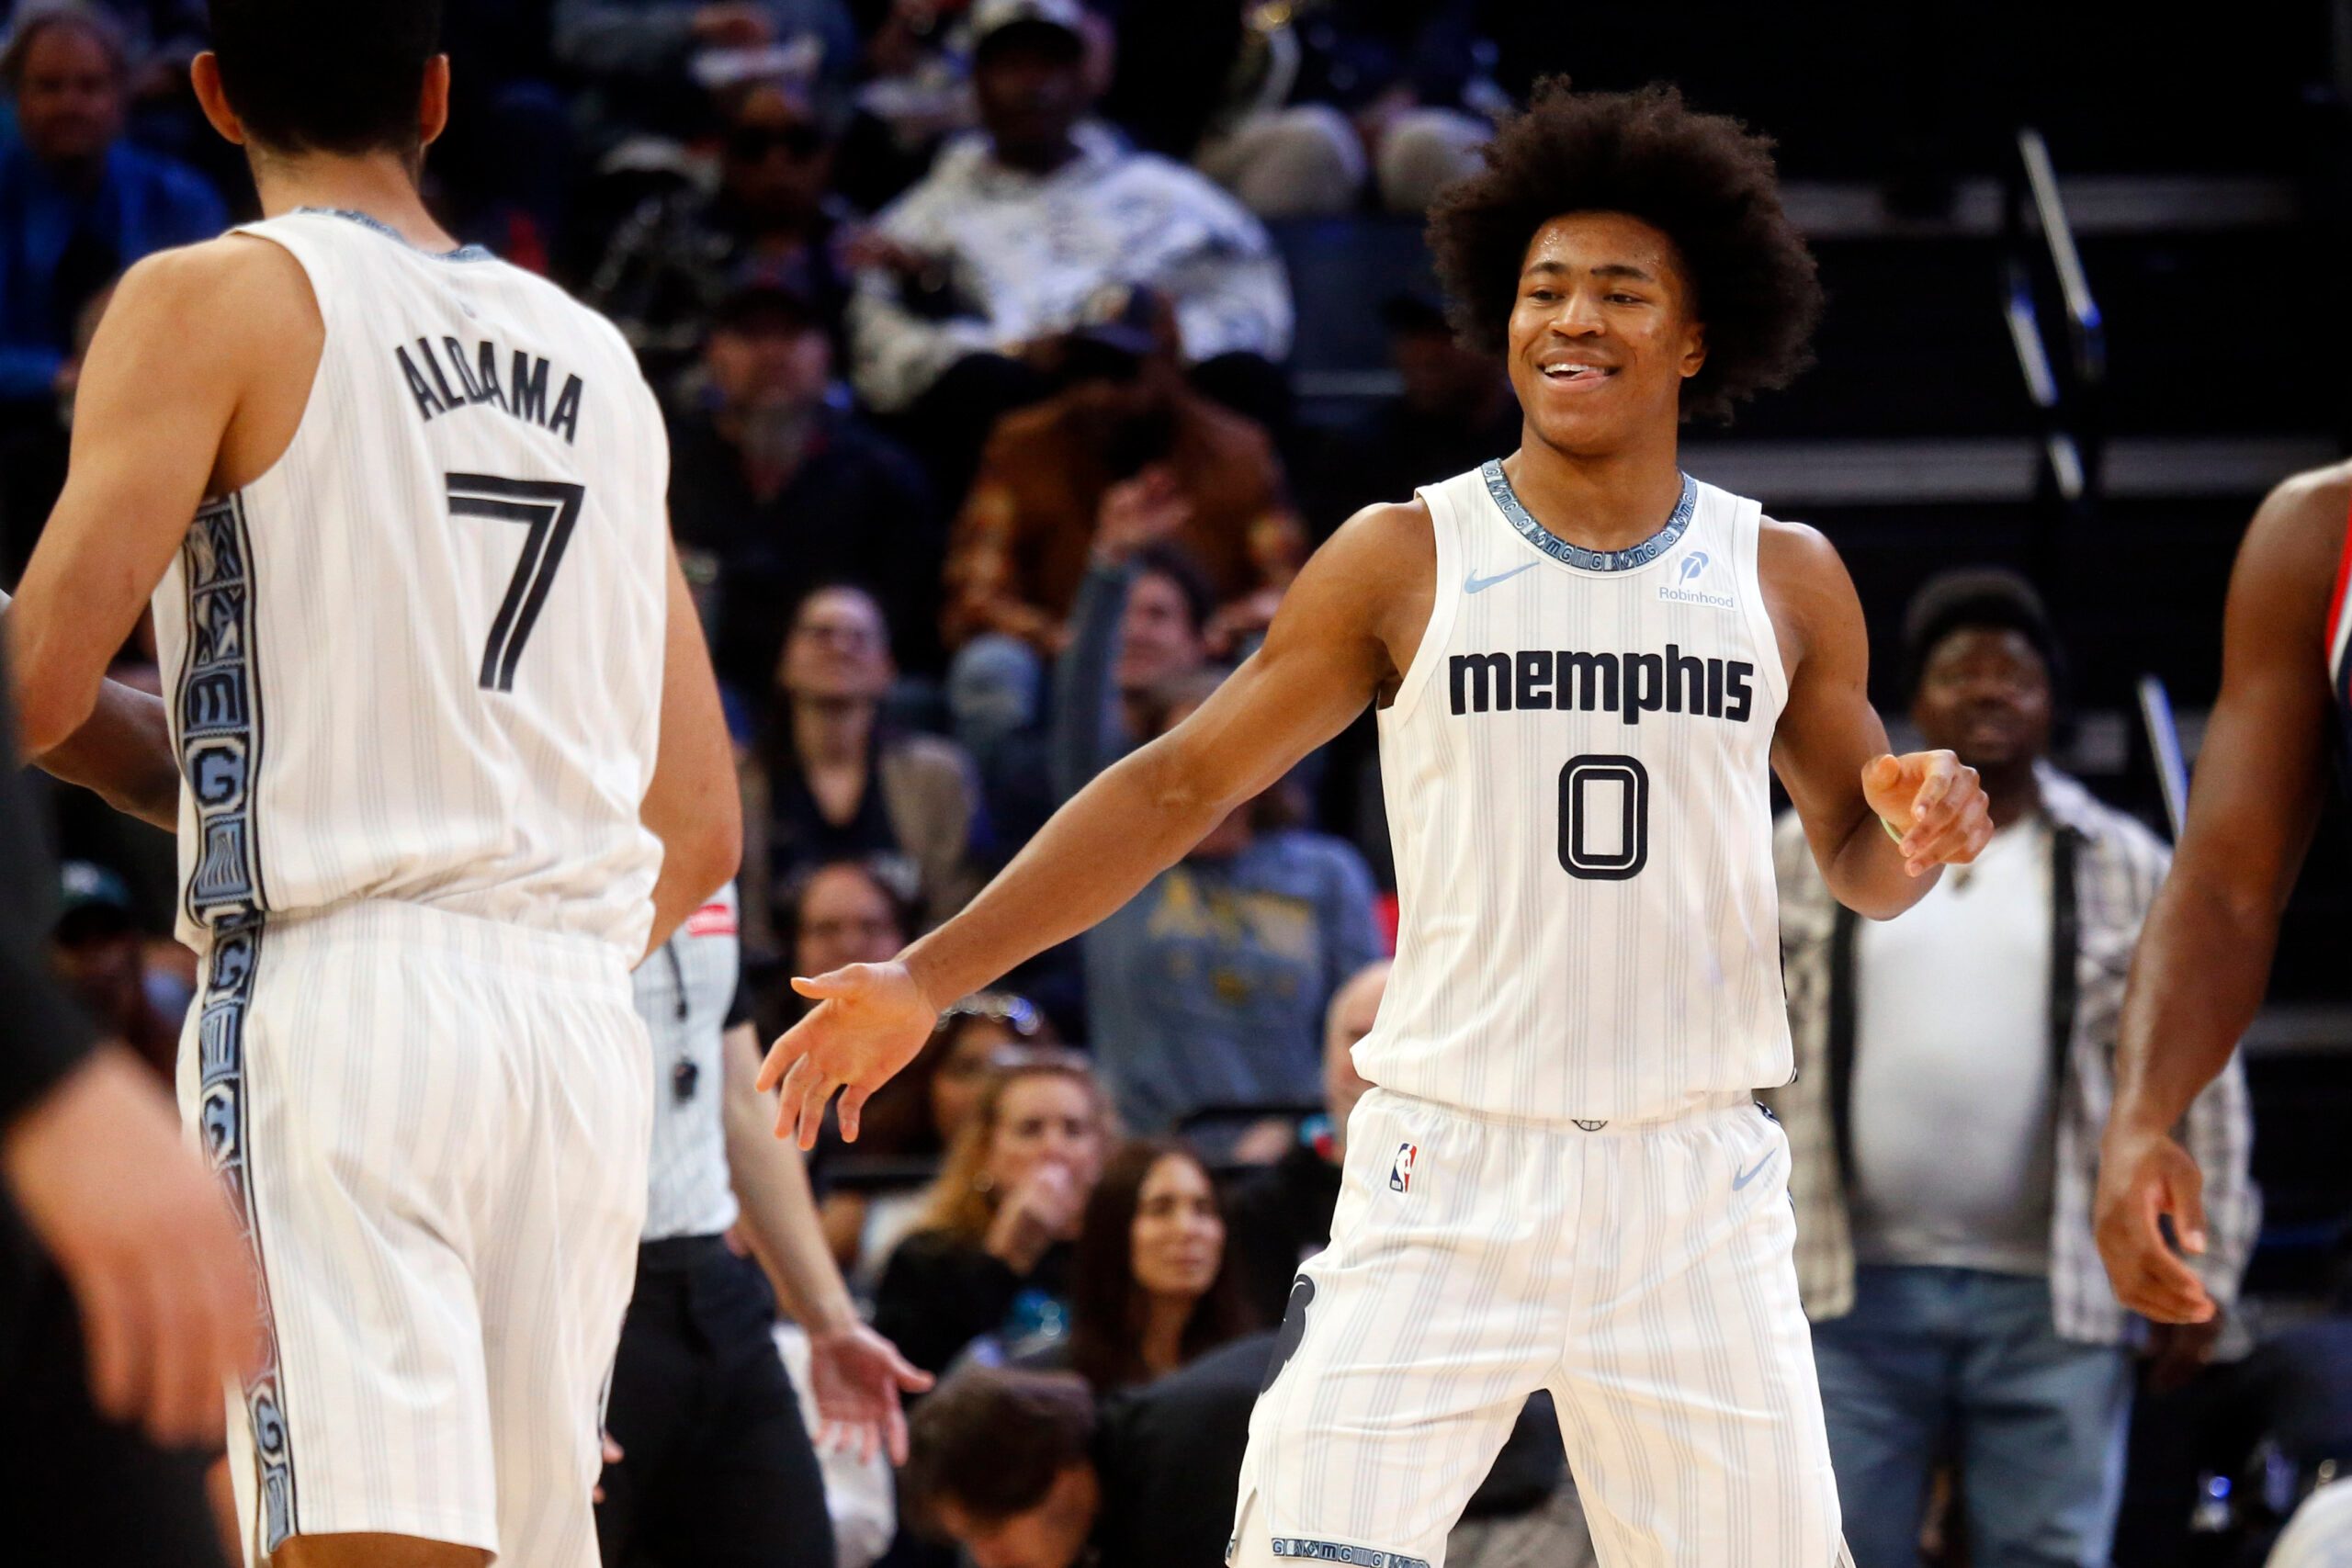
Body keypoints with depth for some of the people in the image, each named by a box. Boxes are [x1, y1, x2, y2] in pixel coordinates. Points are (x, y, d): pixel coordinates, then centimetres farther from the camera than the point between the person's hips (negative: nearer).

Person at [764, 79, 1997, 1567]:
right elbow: (1180, 787, 3)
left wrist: (1916, 828, -9)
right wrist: (927, 977, -4)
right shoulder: (1404, 560, 0)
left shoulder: (1785, 579, 6)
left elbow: (1858, 855, 17)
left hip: (1697, 1180, 2)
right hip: (1450, 1168, -2)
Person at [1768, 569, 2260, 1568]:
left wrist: (2203, 1280, 2)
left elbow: (2202, 1086, 7)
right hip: (1855, 1296, 0)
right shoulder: (1814, 855, 8)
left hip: (2049, 1305, 0)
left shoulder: (2129, 873, 7)